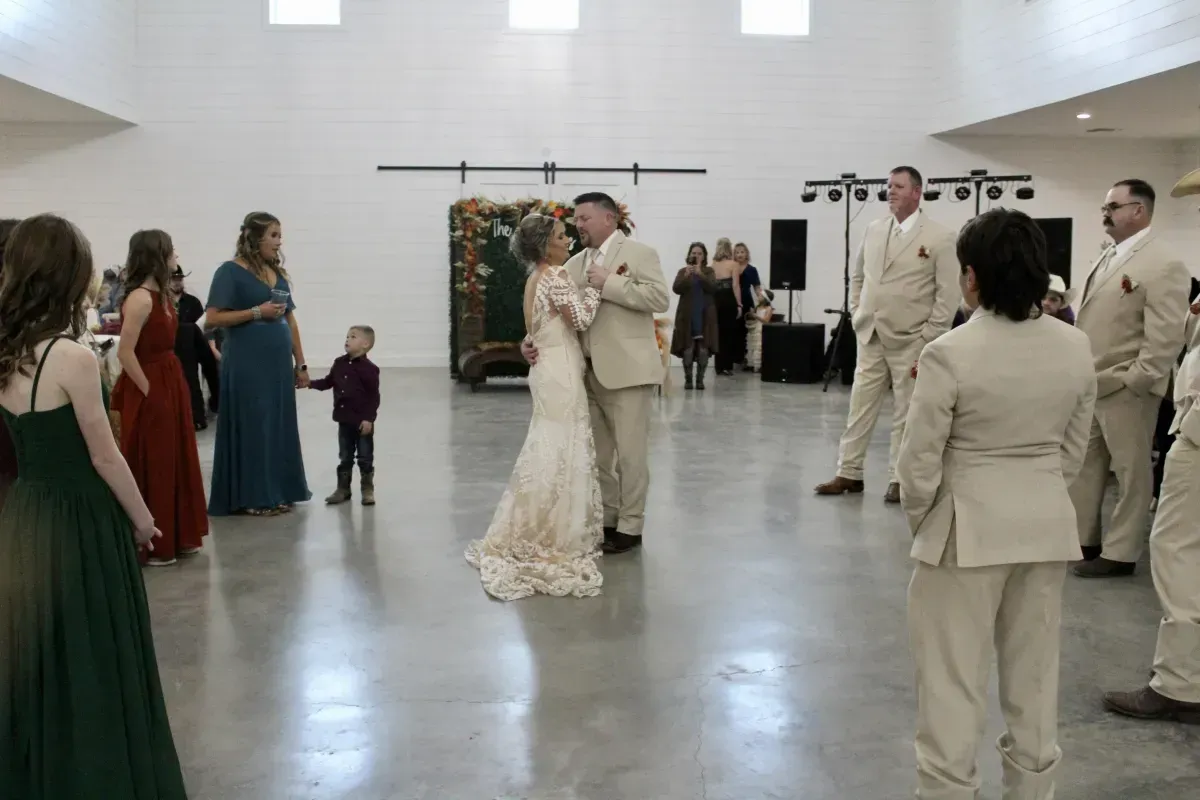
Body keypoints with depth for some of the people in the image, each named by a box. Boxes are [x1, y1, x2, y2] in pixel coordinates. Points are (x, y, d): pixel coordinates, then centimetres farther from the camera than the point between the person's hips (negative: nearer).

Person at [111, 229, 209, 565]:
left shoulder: (161, 295, 8)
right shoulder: (140, 298, -20)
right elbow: (125, 353, -23)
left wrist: (170, 386, 9)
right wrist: (149, 392, -17)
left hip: (171, 383, 9)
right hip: (149, 391, -9)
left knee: (176, 461, 15)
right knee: (152, 466, 1)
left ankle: (177, 538, 27)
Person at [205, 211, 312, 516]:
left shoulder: (278, 274, 13)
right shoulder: (231, 272, -7)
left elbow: (291, 321, 16)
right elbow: (213, 318, -13)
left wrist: (300, 364, 13)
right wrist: (257, 312, -17)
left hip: (278, 364, 7)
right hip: (246, 366, -7)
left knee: (279, 426, 10)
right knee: (251, 427, -1)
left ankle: (277, 492, 20)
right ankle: (251, 497, 8)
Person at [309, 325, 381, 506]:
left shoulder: (369, 369, -15)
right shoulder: (339, 363, 4)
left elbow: (374, 396, -14)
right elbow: (328, 382, 17)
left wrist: (369, 418, -18)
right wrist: (310, 383, 2)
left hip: (362, 422, -6)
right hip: (344, 420, 6)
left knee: (365, 458, 5)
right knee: (344, 457, 14)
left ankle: (368, 490, 17)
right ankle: (343, 489, 24)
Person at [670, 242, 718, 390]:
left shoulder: (709, 271, 6)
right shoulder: (683, 271, 5)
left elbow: (712, 288, -10)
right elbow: (676, 289, -8)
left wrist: (700, 274, -21)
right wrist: (686, 276, -22)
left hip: (705, 316, 1)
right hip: (687, 316, 0)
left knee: (703, 349, -2)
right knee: (687, 349, -5)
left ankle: (700, 379, 7)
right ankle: (688, 379, 6)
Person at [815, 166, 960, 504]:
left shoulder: (940, 237, -7)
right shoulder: (873, 230, 9)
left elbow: (948, 293, -8)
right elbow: (858, 277, 20)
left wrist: (929, 338, -11)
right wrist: (856, 315, 10)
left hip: (911, 341, -5)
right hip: (870, 337, 5)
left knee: (906, 413, 4)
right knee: (860, 407, 7)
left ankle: (899, 479, 13)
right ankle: (849, 473, 15)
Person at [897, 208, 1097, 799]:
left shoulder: (950, 353, -19)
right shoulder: (1076, 347, -3)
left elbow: (920, 460, -13)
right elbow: (1073, 449, 7)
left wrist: (920, 522, 5)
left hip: (968, 527, -5)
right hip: (1048, 523, 6)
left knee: (953, 680, 7)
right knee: (1034, 672, 19)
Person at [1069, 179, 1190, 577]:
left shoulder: (1163, 265, -14)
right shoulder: (1107, 257, 14)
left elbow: (1166, 338, -18)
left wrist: (1132, 382, -19)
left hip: (1125, 391, -9)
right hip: (1088, 386, 9)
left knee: (1130, 473, 4)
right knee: (1083, 465, 16)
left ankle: (1119, 553, 14)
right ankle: (1081, 539, 29)